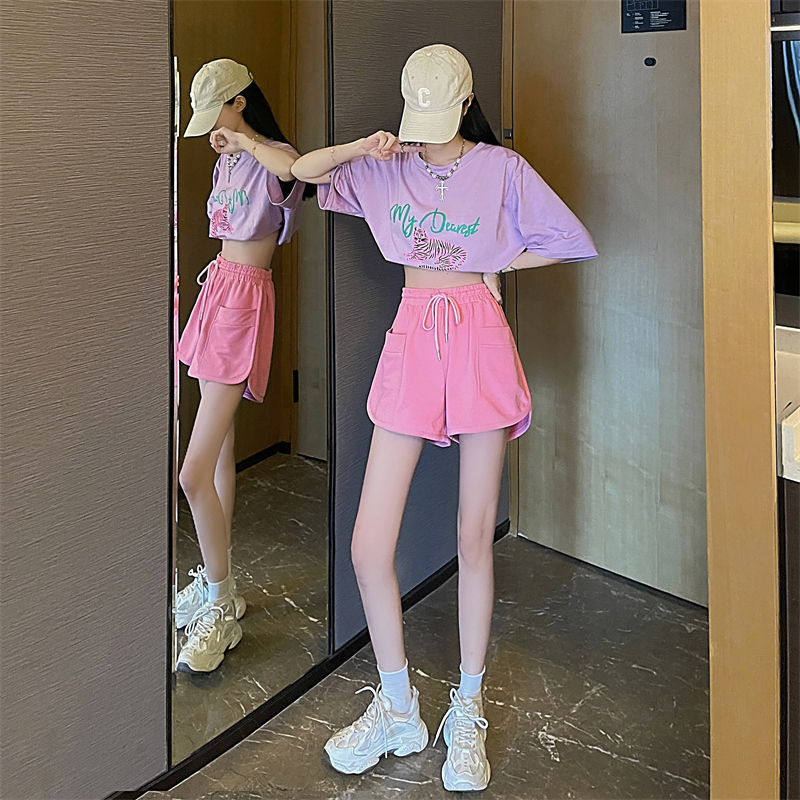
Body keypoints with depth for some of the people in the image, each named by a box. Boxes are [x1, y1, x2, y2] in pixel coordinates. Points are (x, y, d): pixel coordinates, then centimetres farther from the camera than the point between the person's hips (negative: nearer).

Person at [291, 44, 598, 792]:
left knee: (474, 540, 3)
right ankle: (397, 707, 16)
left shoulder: (502, 168, 3)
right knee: (368, 544, -4)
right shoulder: (387, 166, 10)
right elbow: (303, 168, 9)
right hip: (412, 338, 2)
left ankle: (468, 711, 20)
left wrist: (494, 263, 3)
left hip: (478, 338, -2)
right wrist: (363, 147, -5)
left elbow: (568, 242, 5)